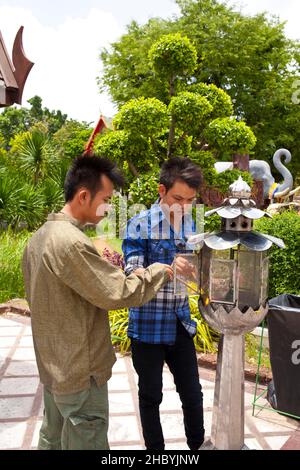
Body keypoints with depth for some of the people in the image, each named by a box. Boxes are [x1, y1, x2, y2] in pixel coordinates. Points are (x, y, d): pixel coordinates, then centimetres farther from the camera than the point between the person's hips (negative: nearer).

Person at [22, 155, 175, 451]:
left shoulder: (40, 236, 3)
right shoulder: (71, 242, -26)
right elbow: (118, 293, -25)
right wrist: (158, 271, -9)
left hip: (52, 364, 9)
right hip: (79, 370, -9)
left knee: (53, 439, 23)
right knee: (86, 442, 7)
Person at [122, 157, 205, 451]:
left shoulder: (192, 224, 3)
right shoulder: (140, 225, -14)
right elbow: (132, 275, -19)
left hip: (181, 325, 4)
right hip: (148, 327, -4)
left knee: (192, 393, 16)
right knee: (151, 395, 14)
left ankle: (198, 444, 39)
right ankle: (155, 449, 36)